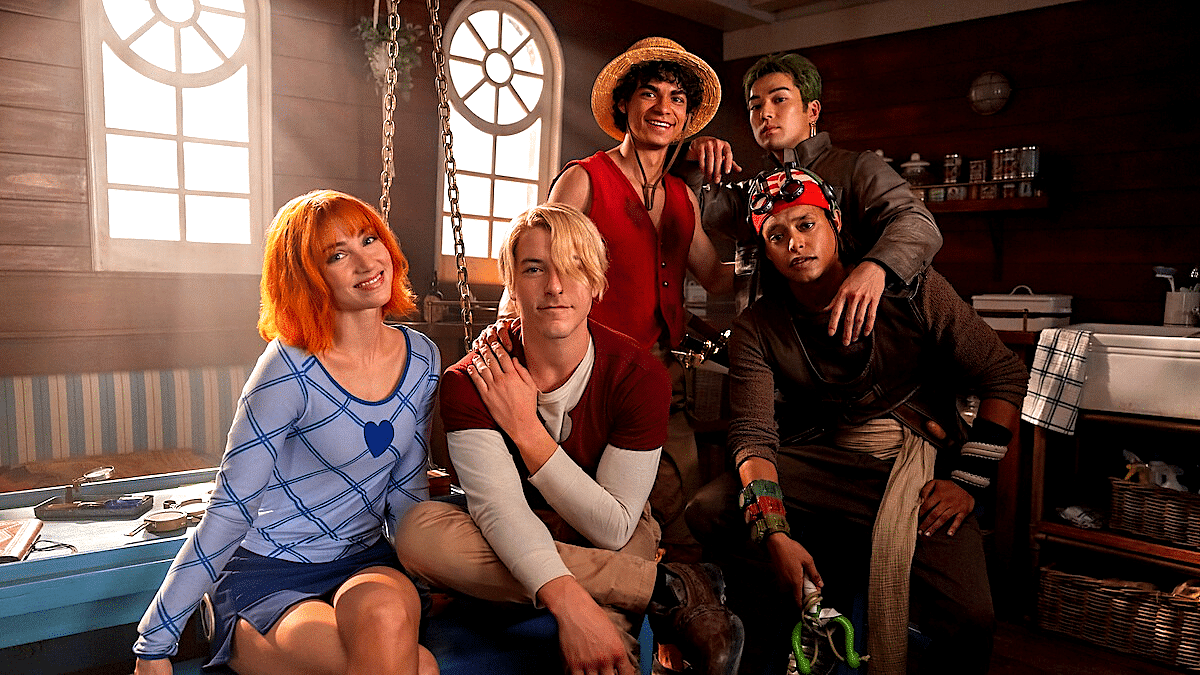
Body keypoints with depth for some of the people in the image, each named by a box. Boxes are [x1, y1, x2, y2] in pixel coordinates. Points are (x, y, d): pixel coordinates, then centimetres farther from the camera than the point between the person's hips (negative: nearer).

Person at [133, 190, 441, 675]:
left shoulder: (422, 359, 1)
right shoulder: (290, 371, -16)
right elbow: (229, 512, -12)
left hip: (365, 564, 4)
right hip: (267, 579, -4)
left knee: (384, 612, -33)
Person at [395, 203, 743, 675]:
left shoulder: (640, 376, -16)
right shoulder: (469, 383, -15)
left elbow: (614, 529, -19)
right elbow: (500, 510, -28)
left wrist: (526, 429, -24)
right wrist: (570, 602, -46)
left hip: (614, 547, -4)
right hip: (511, 547, 4)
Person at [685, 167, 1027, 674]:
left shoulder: (913, 291, -4)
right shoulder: (757, 329, -2)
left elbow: (1006, 376, -1)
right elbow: (754, 435, -11)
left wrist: (967, 482, -9)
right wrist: (774, 534, -27)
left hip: (923, 458, -1)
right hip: (821, 459, 2)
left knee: (968, 619, -25)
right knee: (707, 513, -21)